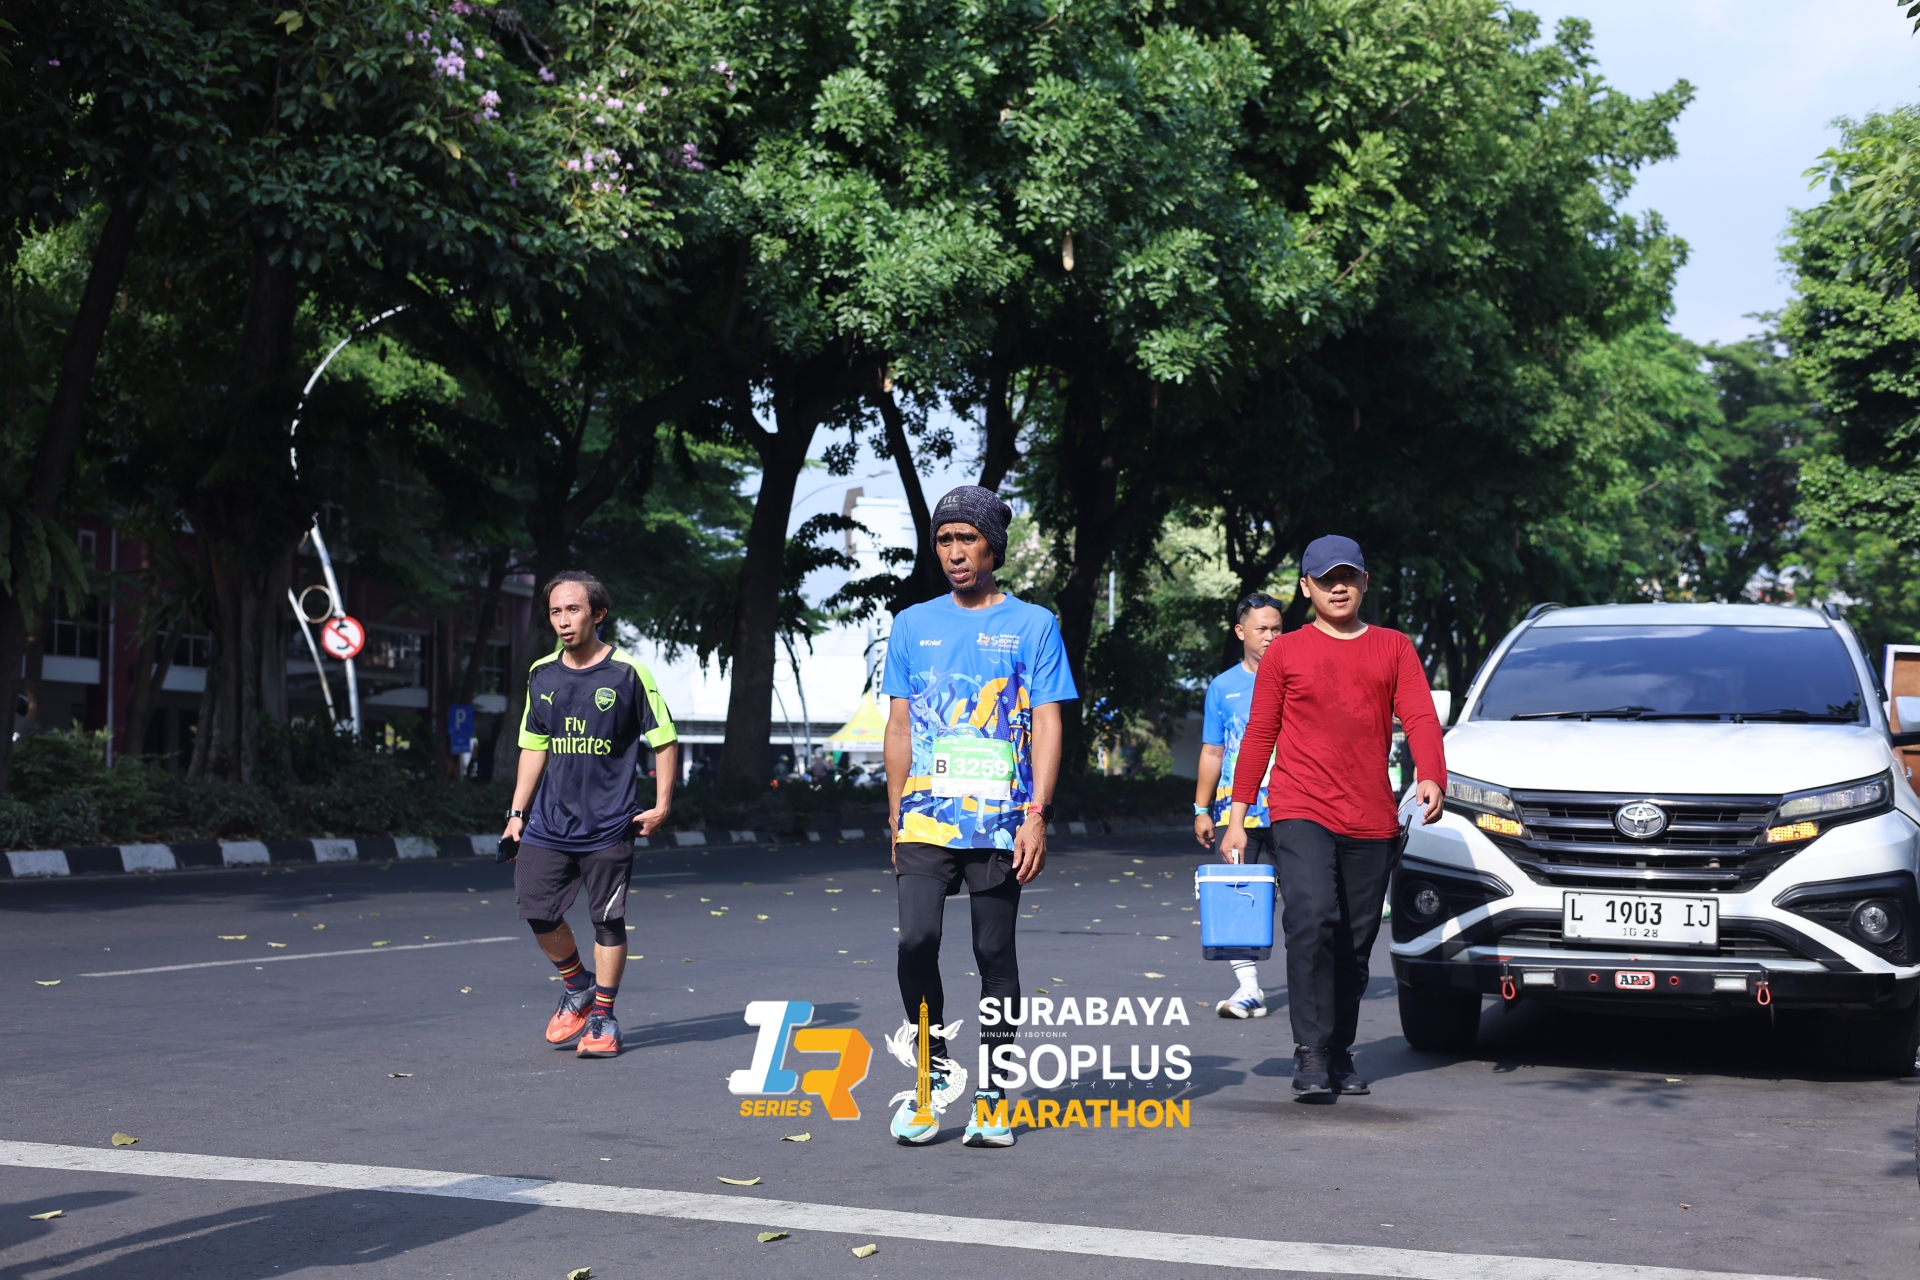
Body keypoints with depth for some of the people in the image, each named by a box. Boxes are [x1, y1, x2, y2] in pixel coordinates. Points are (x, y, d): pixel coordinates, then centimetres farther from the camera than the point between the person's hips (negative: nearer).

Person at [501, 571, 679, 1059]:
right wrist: (518, 812, 9)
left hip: (609, 825, -4)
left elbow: (664, 739, -1)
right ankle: (578, 988, 28)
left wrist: (662, 805, -6)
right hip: (549, 822, 4)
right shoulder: (541, 674, 6)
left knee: (607, 920, 1)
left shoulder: (628, 672, -6)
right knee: (538, 911, 2)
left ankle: (603, 1018, 14)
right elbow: (534, 746, 14)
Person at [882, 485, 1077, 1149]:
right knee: (916, 941, -13)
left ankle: (992, 1099, 12)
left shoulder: (1033, 625, 5)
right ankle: (933, 1069, 7)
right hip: (925, 820, 2)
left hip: (1000, 821, -2)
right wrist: (896, 818, 10)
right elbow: (899, 726, 15)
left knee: (995, 956, 2)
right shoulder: (913, 624, 12)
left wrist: (1037, 814, -10)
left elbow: (1046, 725, 0)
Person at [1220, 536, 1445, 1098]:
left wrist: (1431, 778, -21)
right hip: (1302, 814, -2)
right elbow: (1259, 735, 8)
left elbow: (1420, 718, -1)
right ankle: (1310, 1054, -15)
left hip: (1372, 821, 3)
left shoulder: (1394, 649, 11)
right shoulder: (1285, 653, 7)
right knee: (1312, 922, -20)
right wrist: (1237, 816, 3)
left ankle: (1340, 1054, 19)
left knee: (1355, 944, 8)